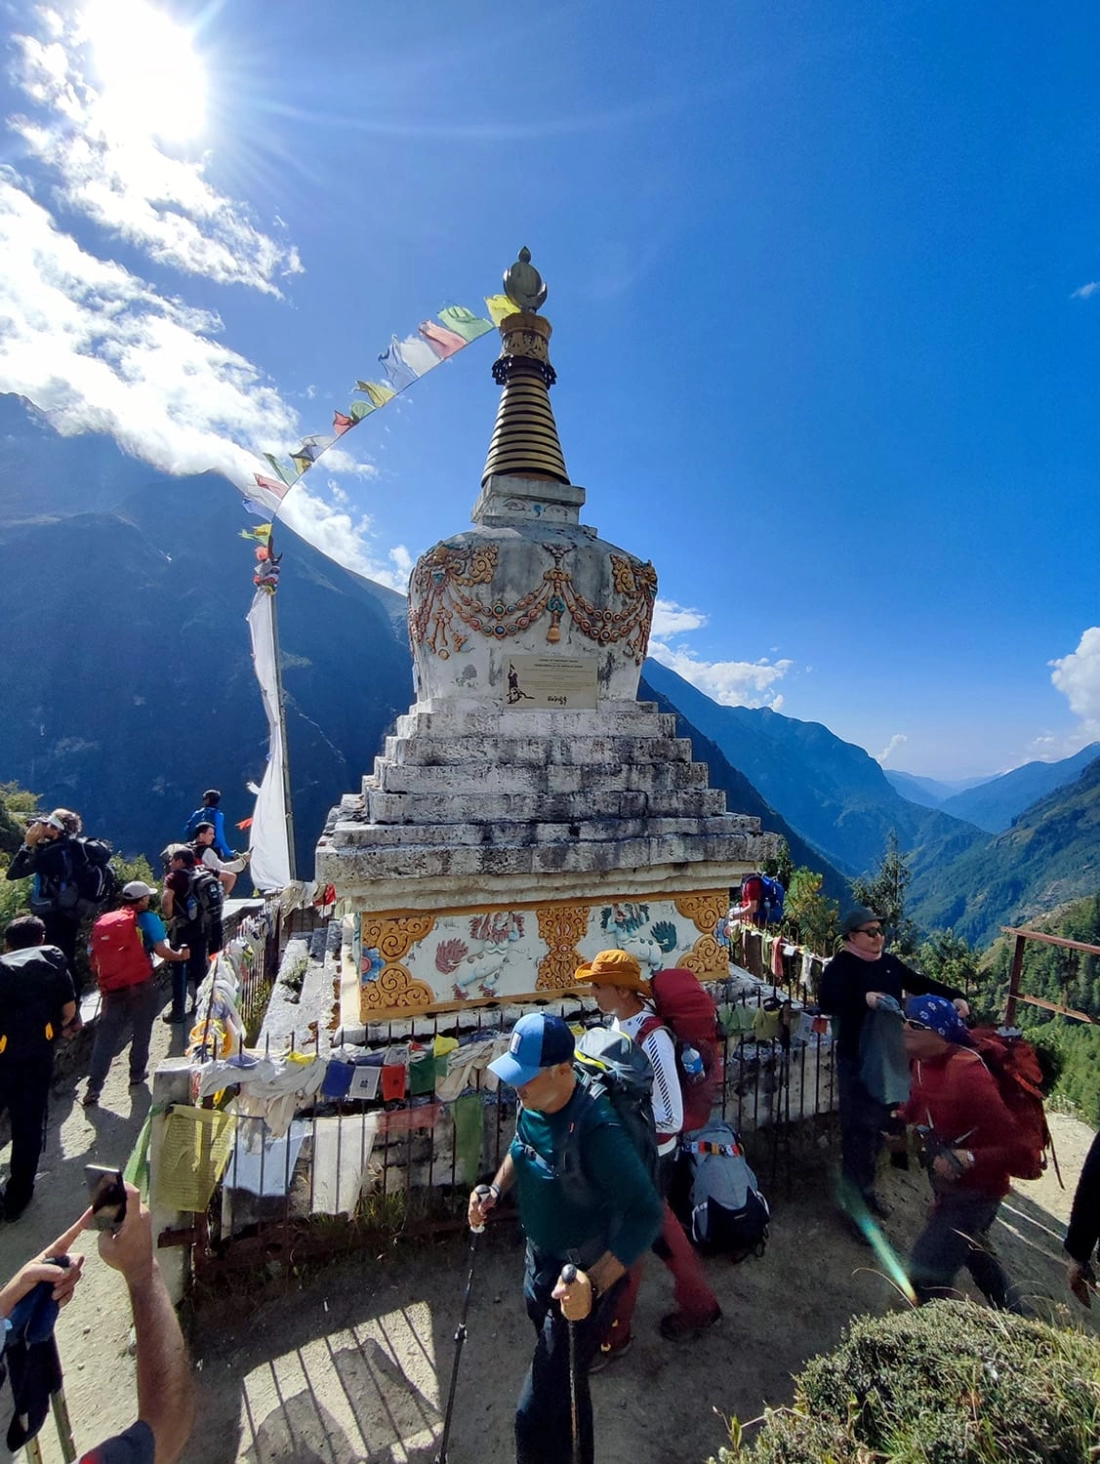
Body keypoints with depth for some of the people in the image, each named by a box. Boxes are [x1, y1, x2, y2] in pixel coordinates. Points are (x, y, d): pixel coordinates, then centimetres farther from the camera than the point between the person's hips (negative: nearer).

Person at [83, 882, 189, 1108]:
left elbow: (94, 959, 11)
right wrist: (181, 956, 5)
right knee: (141, 1031, 14)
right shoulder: (147, 918, -5)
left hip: (112, 987, 4)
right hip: (141, 985, -4)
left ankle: (93, 1088, 6)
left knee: (106, 1036, 9)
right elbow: (161, 951, -13)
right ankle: (137, 1074, 25)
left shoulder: (102, 922, 10)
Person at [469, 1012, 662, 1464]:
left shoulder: (594, 1130, -36)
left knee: (538, 1417, 1)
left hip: (580, 1281, -7)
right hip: (540, 1260, 7)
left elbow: (646, 1214, -33)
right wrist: (495, 1191, -3)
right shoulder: (531, 1105, -11)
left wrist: (595, 1284, -38)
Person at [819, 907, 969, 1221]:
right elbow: (827, 1002, -33)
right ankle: (855, 1194, 17)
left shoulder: (888, 962, 4)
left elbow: (921, 983, 12)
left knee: (881, 1122, 19)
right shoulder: (840, 966, -18)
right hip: (857, 1059, -7)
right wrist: (866, 998, -46)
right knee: (860, 1125, 0)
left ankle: (865, 1185, 37)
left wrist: (954, 996, -5)